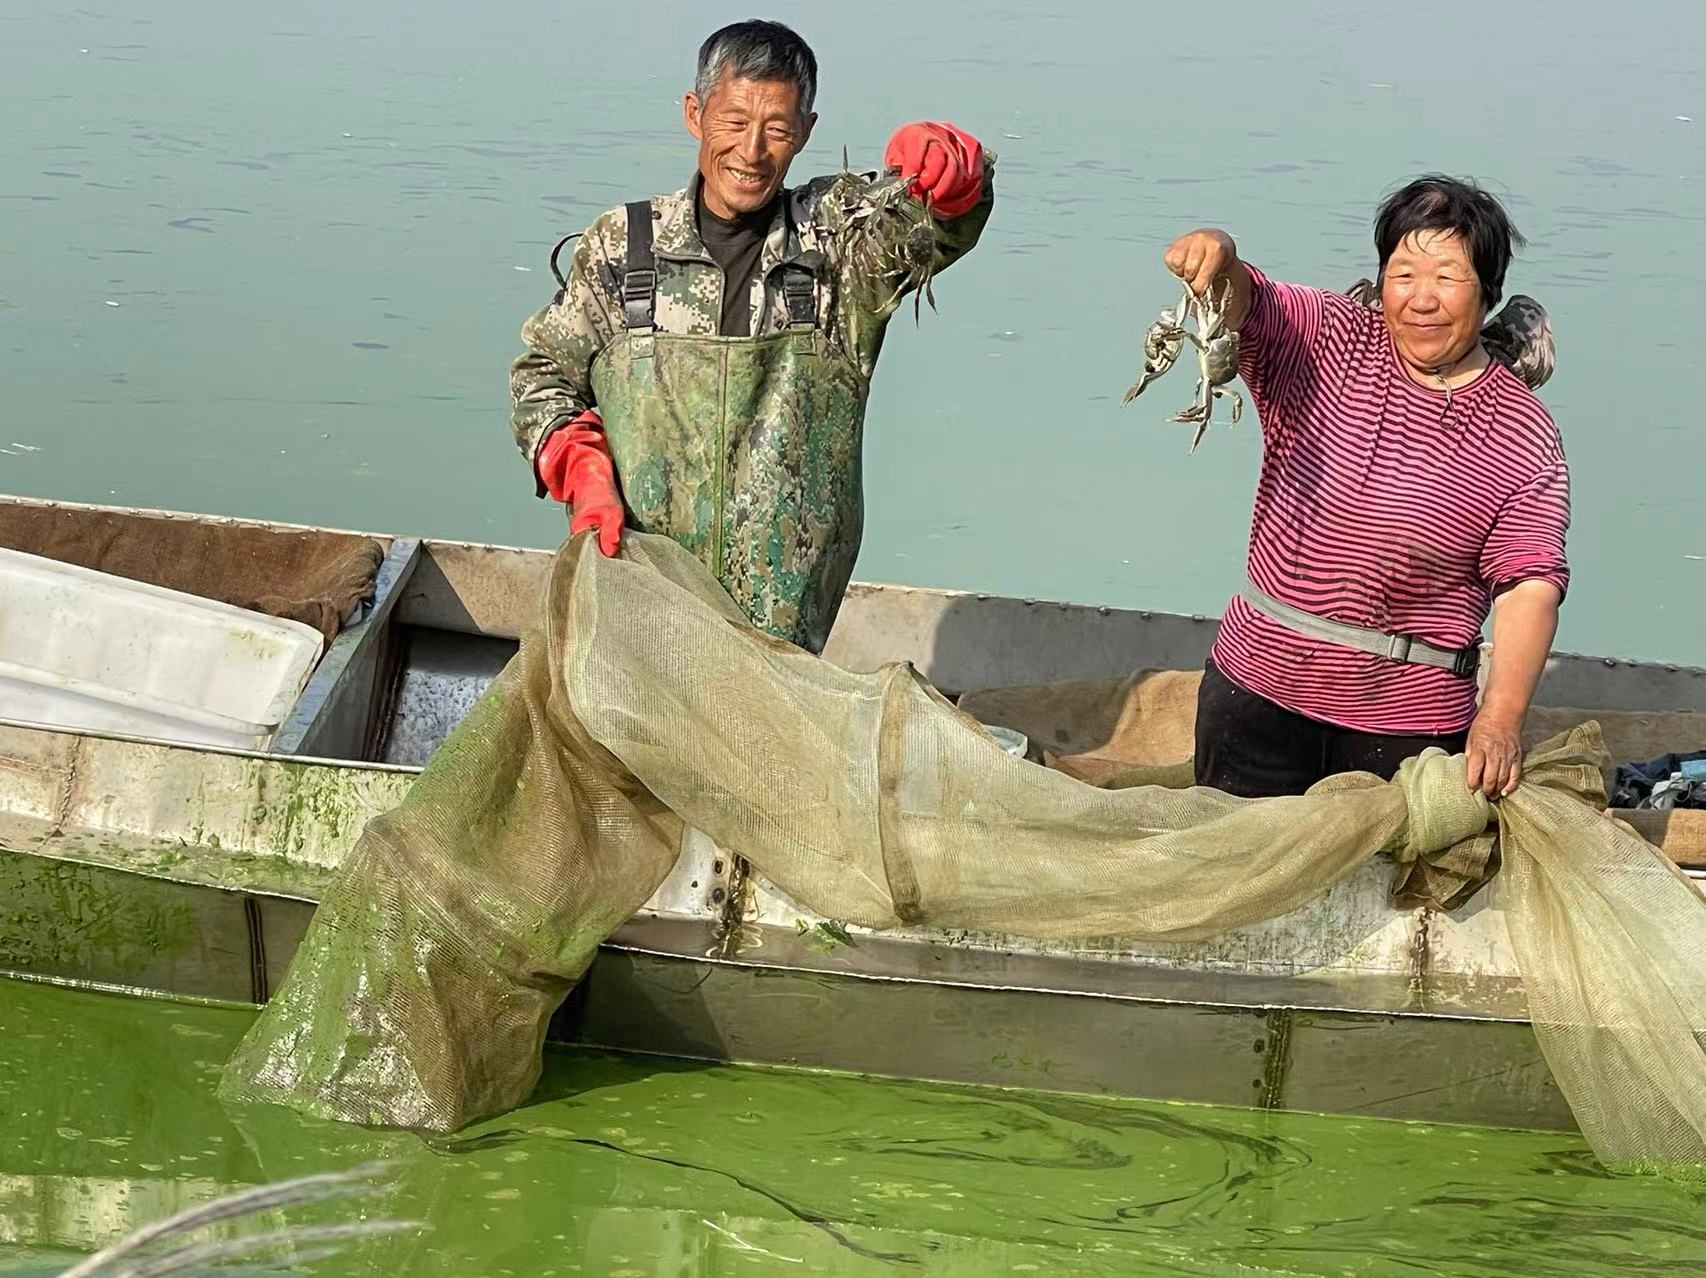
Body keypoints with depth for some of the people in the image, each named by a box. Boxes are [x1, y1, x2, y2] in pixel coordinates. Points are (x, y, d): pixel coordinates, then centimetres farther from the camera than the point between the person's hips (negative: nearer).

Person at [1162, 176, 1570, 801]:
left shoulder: (1525, 437, -6)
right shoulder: (1326, 340, 0)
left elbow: (1529, 585, -11)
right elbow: (1244, 306, -16)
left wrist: (1500, 718, -23)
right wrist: (1218, 261, -40)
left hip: (1405, 716, -2)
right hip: (1258, 686, 2)